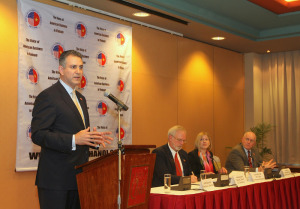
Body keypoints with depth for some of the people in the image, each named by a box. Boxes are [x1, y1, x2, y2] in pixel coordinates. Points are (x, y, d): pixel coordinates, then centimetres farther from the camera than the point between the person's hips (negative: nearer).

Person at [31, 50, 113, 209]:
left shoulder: (80, 98, 19)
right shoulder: (47, 96, -10)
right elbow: (38, 135, -18)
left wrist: (93, 138, 5)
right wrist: (73, 140, -27)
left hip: (78, 177, 8)